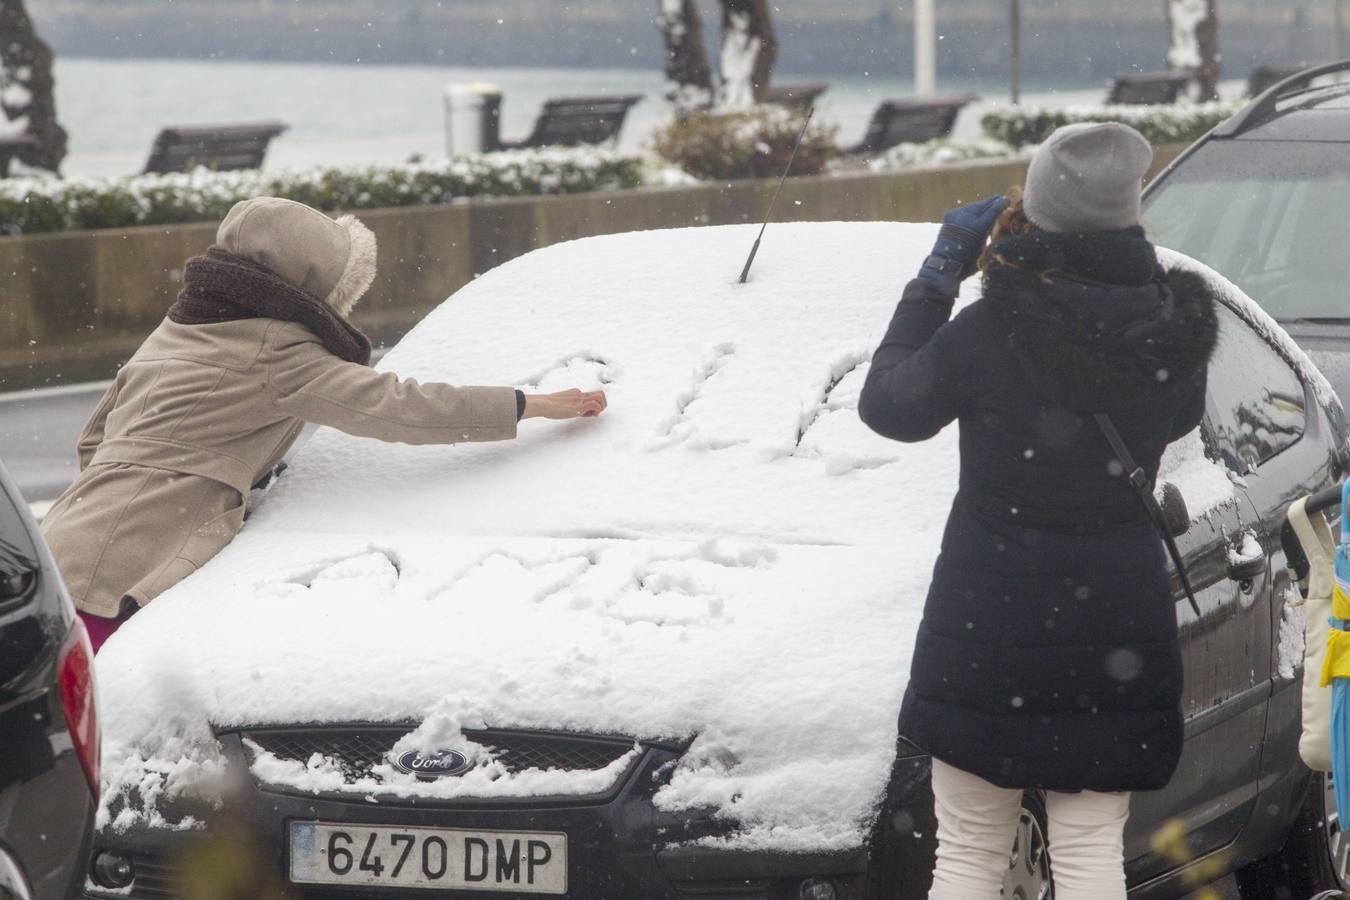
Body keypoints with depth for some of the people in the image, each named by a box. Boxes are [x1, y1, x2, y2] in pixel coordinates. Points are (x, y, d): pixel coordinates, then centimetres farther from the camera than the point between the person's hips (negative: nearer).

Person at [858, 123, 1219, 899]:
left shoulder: (988, 335, -16)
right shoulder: (1174, 331, -6)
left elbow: (888, 405, 1)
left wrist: (937, 279, 7)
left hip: (989, 622, -3)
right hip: (1116, 626, 3)